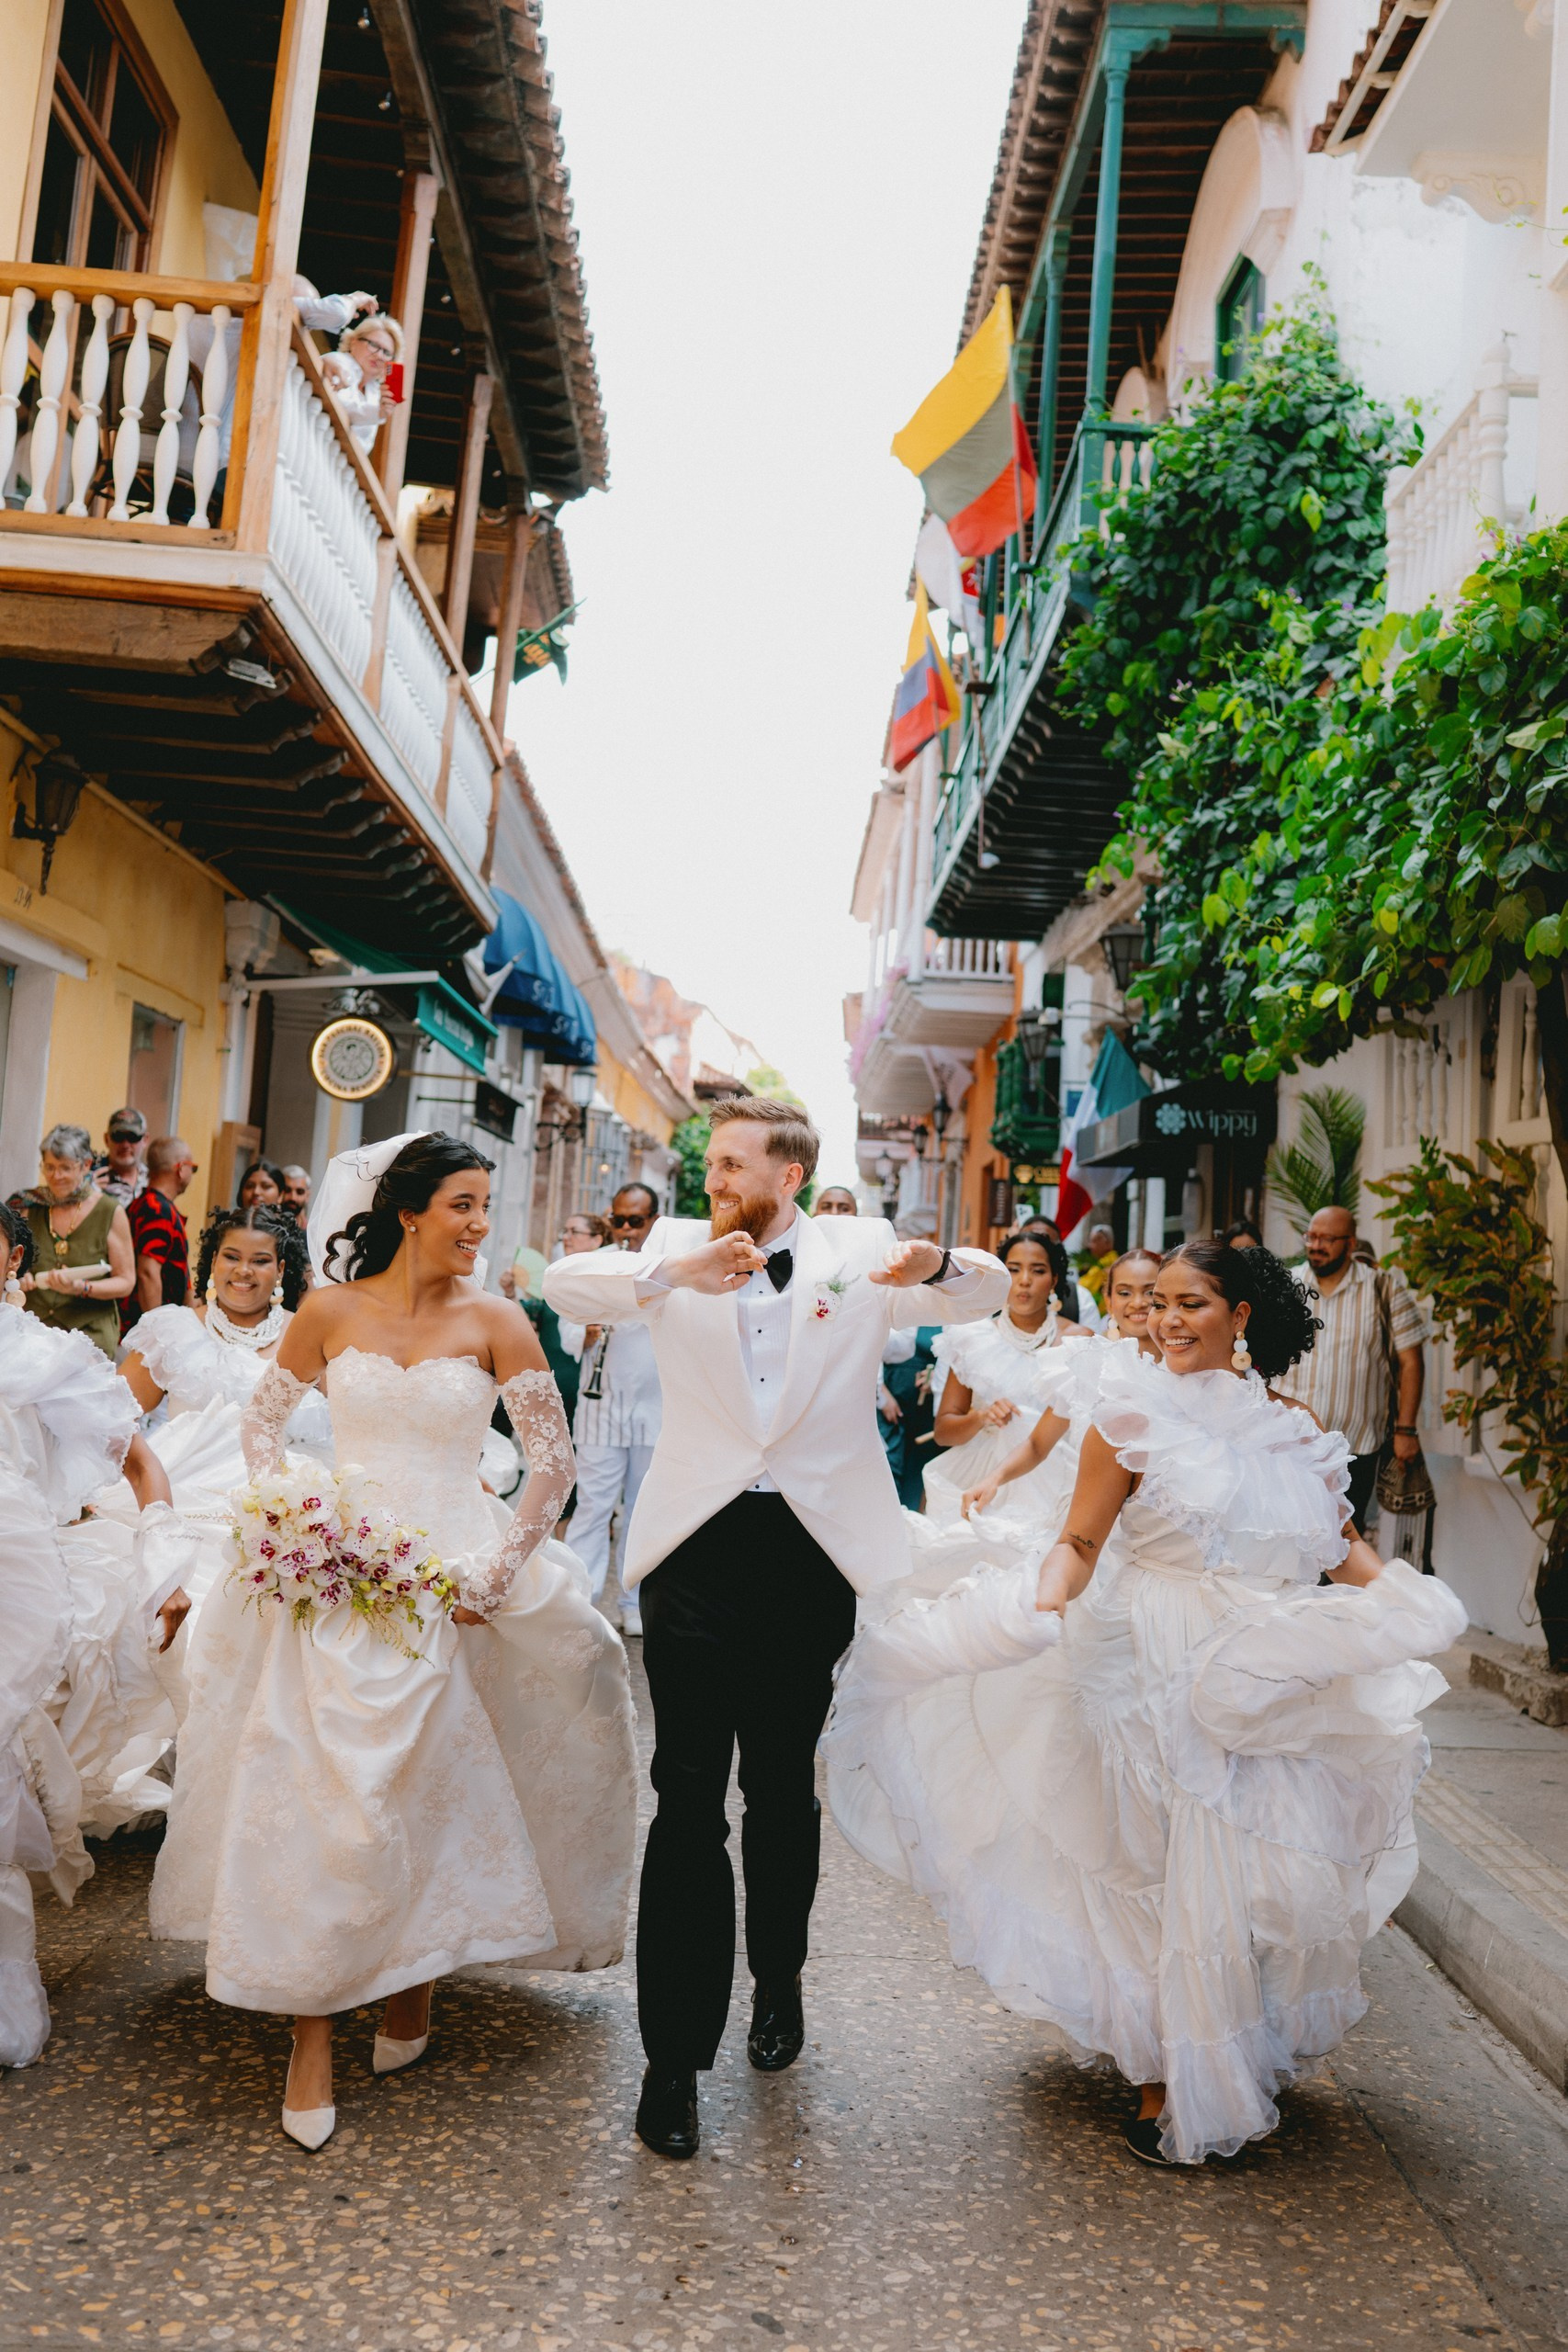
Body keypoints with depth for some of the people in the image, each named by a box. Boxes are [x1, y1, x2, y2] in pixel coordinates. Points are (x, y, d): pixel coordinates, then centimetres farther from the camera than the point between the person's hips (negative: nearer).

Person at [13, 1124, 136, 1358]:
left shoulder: (111, 1212, -3)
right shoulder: (30, 1206, 7)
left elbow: (126, 1282, -1)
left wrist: (81, 1288, -17)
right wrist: (16, 1277, -5)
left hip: (90, 1333, -3)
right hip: (32, 1332, 3)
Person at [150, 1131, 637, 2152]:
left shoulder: (494, 1321, -3)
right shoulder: (330, 1311, 1)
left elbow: (555, 1462, -4)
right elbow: (260, 1427, 12)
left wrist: (496, 1568, -9)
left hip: (452, 1581, -1)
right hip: (336, 1573, 1)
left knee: (432, 1790, 6)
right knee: (317, 1792, -1)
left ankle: (415, 1978, 30)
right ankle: (312, 2034, 11)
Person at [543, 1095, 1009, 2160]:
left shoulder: (859, 1248, 2)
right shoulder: (680, 1244, 2)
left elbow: (991, 1291, -3)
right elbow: (565, 1284, -11)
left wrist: (938, 1264, -27)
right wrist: (676, 1272, -29)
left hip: (813, 1551, 1)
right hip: (700, 1544, 0)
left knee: (784, 1790, 17)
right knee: (688, 1799, -1)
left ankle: (779, 1983, 40)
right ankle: (674, 2057, 9)